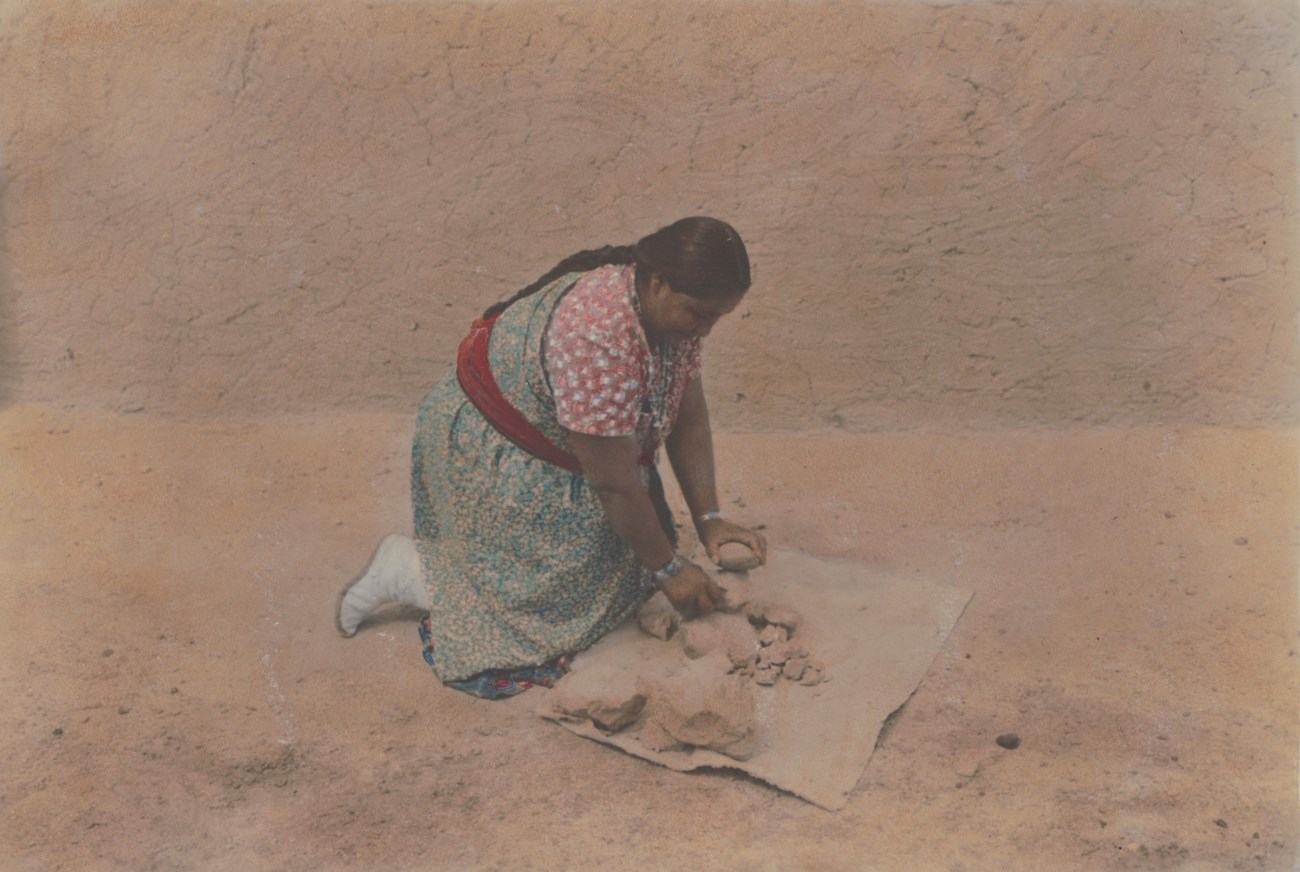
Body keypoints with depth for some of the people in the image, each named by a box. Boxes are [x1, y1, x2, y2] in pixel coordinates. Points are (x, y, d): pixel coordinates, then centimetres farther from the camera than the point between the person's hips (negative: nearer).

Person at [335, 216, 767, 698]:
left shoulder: (671, 307, -11)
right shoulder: (599, 337, -37)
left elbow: (688, 418, -2)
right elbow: (613, 482, -30)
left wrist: (709, 518, -8)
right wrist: (667, 569, -19)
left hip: (551, 441, 9)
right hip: (489, 451, -9)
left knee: (639, 535, 8)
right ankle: (407, 568, 6)